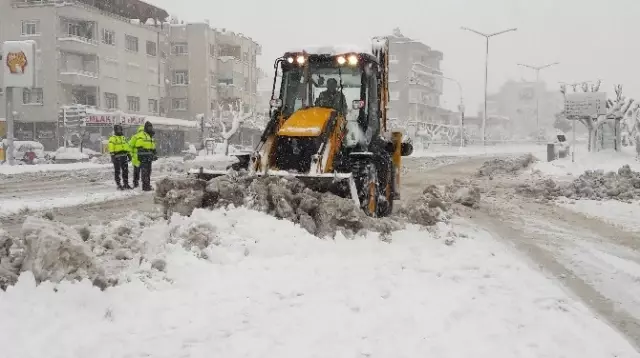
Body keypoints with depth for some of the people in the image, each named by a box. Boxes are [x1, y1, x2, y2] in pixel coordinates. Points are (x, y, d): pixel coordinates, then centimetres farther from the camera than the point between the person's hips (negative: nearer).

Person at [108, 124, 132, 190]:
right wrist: (112, 156, -18)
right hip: (117, 157, -7)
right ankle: (118, 184, 4)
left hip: (124, 156, 7)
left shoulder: (123, 138, 19)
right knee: (117, 171, 0)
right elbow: (111, 148, -11)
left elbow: (127, 146, 23)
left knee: (125, 171, 9)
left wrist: (129, 154, 18)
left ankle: (126, 184, 17)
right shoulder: (112, 138, -4)